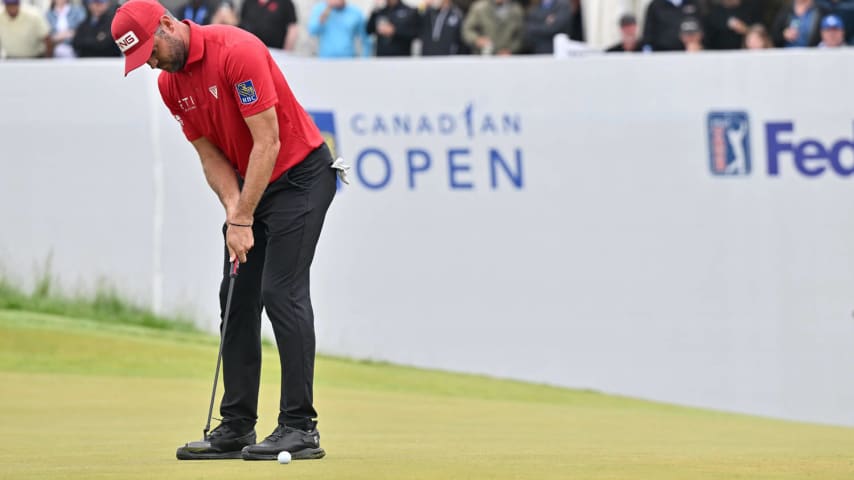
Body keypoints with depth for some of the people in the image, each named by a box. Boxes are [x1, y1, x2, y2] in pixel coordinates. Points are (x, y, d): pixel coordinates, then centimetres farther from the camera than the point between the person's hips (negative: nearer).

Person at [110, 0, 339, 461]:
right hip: (250, 182, 8)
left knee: (281, 292, -15)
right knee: (237, 297, 5)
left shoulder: (237, 51, -24)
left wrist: (243, 220, -23)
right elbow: (210, 154, 6)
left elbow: (267, 141, -24)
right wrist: (233, 209, -12)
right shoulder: (169, 84, 1)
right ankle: (236, 427, 8)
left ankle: (300, 427, -14)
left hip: (300, 175, -8)